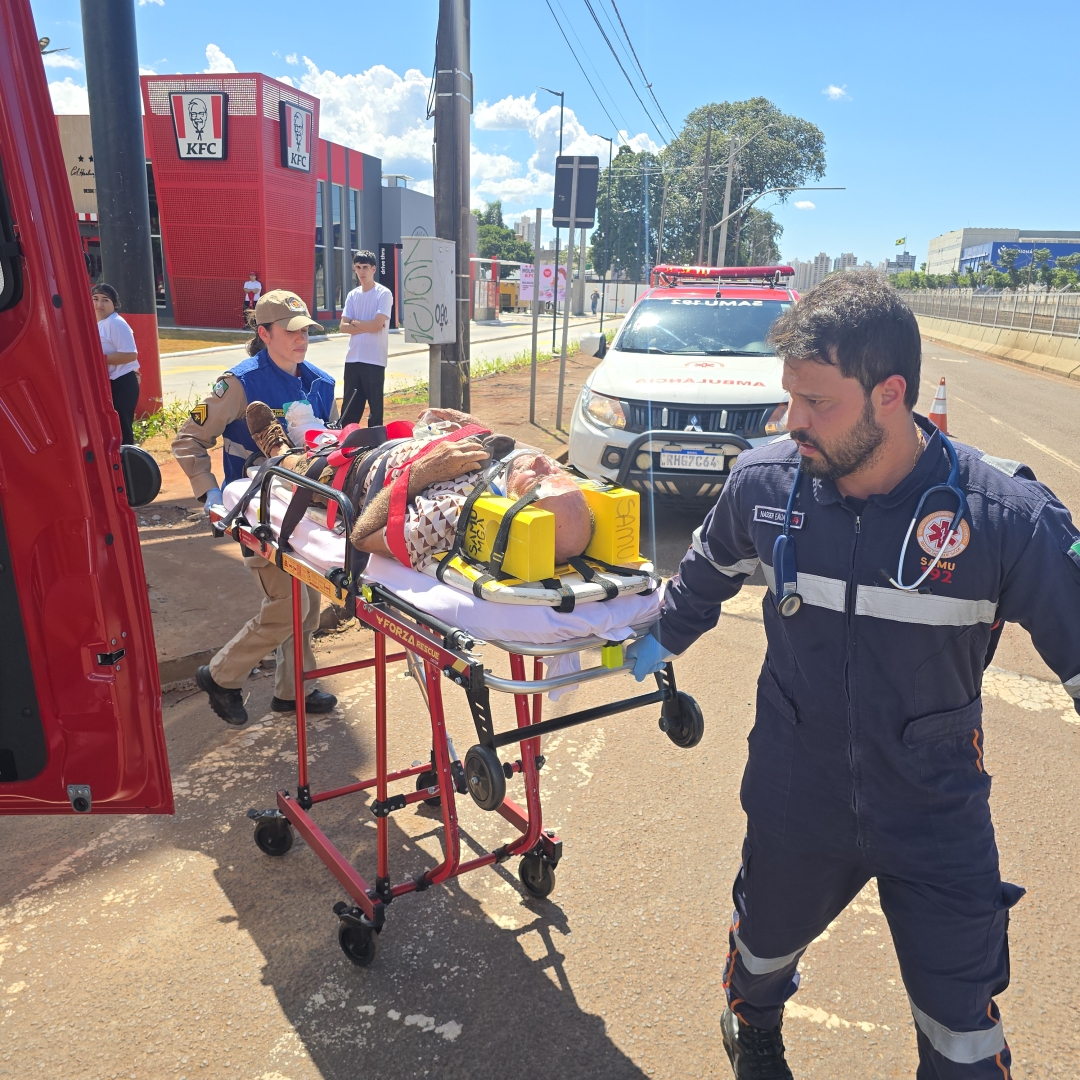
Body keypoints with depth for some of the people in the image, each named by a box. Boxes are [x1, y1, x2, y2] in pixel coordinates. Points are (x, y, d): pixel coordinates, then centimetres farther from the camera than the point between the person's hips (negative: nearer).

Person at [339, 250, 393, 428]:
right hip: (352, 359, 5)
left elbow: (377, 325, -16)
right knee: (349, 407, 8)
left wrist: (355, 322, -1)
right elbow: (343, 327, 4)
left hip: (374, 360, -5)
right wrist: (367, 327, -8)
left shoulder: (384, 294, -4)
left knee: (375, 406, 2)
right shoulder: (352, 295, 12)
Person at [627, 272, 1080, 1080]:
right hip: (794, 800, 3)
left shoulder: (1007, 515, -24)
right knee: (764, 946, 28)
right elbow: (711, 567, 7)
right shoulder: (764, 481, -14)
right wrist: (665, 640, 22)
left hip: (939, 818, -2)